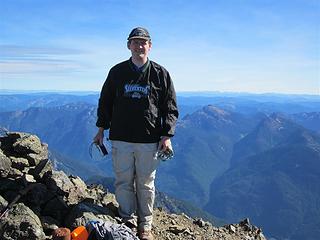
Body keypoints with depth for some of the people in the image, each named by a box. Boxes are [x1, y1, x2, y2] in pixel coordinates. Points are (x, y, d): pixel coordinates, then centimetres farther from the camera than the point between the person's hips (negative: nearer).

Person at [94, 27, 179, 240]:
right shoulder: (117, 72, 6)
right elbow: (105, 102, 15)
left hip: (149, 140, -1)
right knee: (123, 182, 5)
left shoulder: (160, 74, 3)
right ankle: (128, 221, 22)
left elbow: (170, 108, 4)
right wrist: (101, 129, 12)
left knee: (146, 184, 6)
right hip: (121, 138, 1)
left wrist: (167, 136, -4)